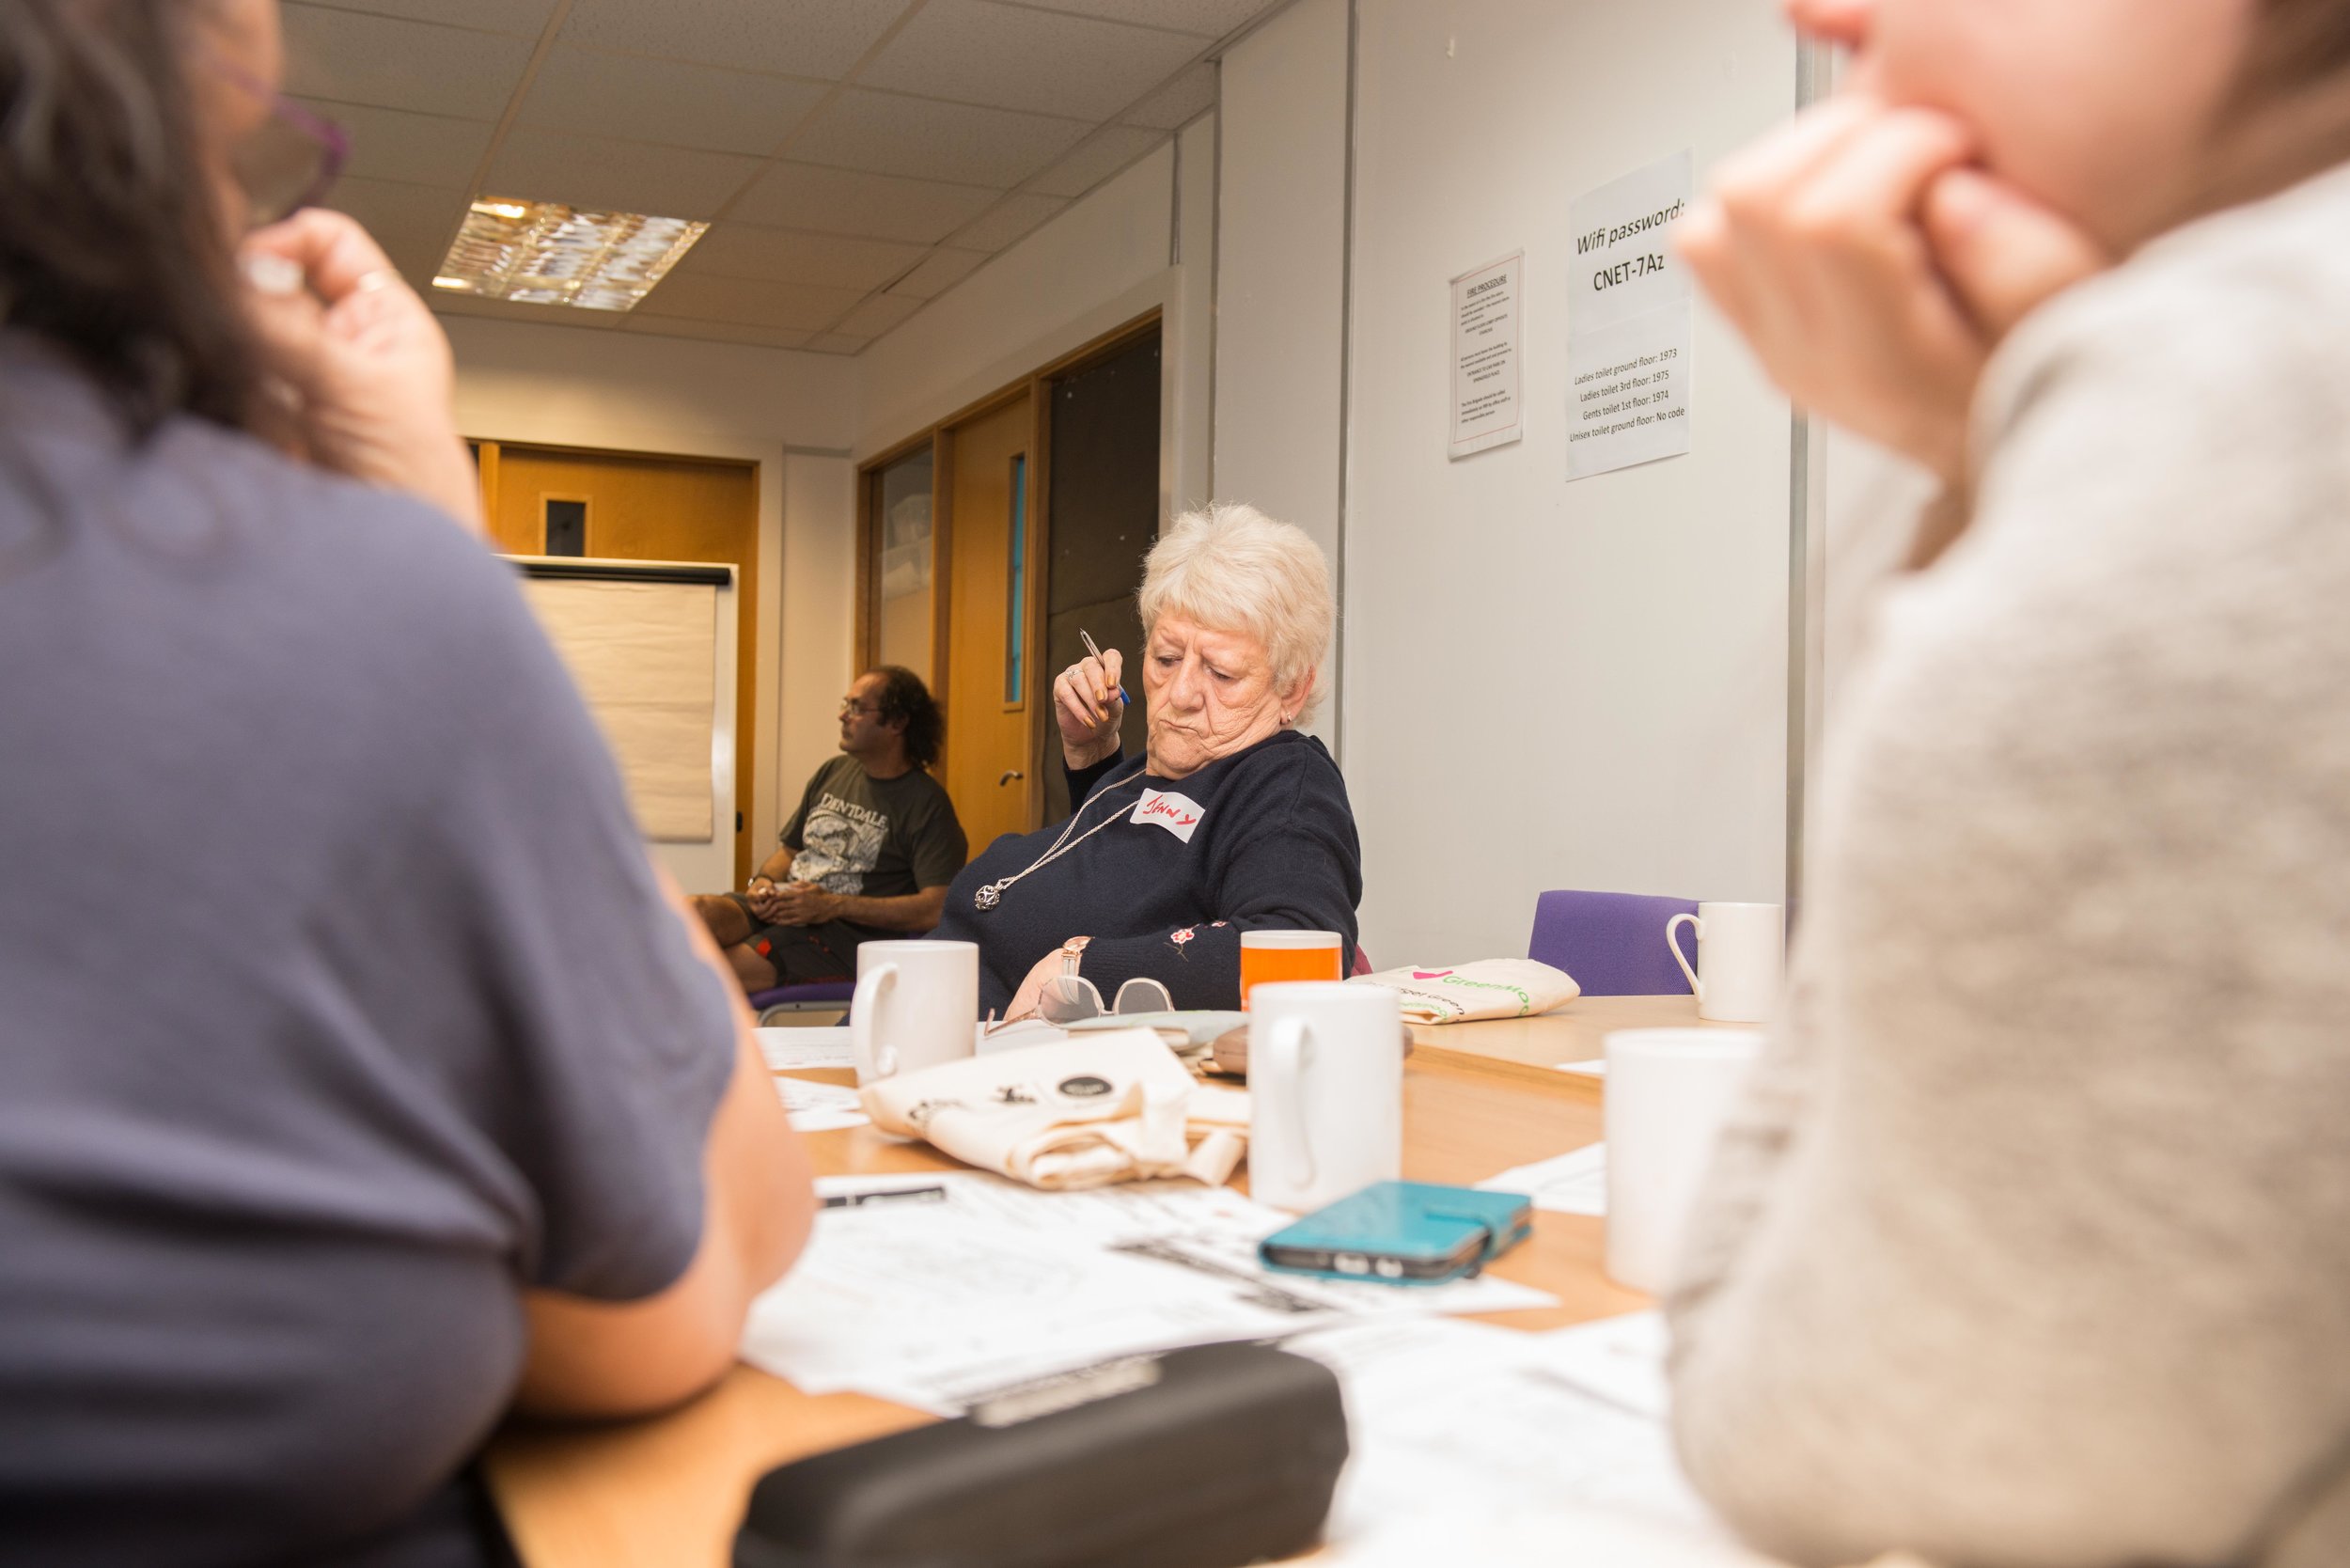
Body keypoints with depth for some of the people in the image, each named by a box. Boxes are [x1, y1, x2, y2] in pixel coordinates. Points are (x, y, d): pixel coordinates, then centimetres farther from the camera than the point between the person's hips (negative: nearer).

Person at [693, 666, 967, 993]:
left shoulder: (926, 804, -5)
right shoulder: (833, 772, 18)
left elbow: (936, 908, -15)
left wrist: (833, 905, -16)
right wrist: (762, 881, 2)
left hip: (848, 931, -6)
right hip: (783, 905, 7)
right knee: (699, 912, -25)